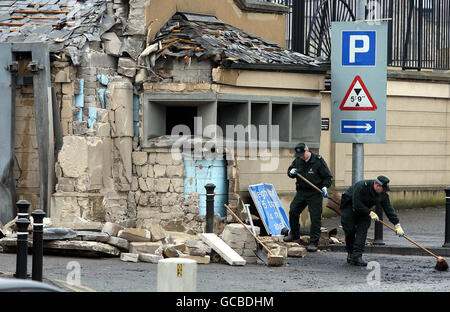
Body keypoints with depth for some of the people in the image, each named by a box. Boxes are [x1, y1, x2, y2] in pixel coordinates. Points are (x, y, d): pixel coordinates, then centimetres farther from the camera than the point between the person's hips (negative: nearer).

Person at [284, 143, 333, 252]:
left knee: (315, 217, -7)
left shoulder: (318, 161, -11)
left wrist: (325, 187, -21)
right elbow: (290, 170, 17)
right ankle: (294, 234, 30)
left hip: (315, 194, -5)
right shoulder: (297, 161, 4)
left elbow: (327, 176, -6)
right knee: (293, 212, 7)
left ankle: (313, 242, -2)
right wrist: (291, 172, -8)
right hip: (301, 192, 5)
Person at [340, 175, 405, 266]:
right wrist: (370, 213, -30)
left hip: (364, 209, 5)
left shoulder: (383, 194, -13)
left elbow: (389, 209, -11)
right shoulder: (361, 186, -33)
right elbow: (356, 204, -32)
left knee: (362, 231, -12)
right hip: (349, 207, -5)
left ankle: (357, 256, -19)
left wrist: (397, 225, -17)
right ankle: (350, 253, 11)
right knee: (350, 230, -9)